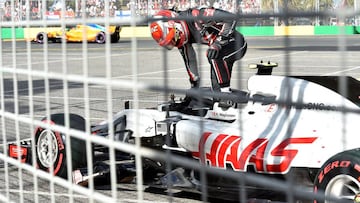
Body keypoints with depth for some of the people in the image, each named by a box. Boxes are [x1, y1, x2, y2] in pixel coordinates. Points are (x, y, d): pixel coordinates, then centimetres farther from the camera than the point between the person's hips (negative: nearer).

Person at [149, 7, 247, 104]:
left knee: (215, 57, -33)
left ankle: (225, 91, -26)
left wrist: (218, 43, -35)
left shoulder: (197, 16, -30)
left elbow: (231, 18, -31)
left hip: (237, 42, -8)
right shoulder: (181, 37, -4)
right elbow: (189, 59, 9)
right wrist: (194, 83, 13)